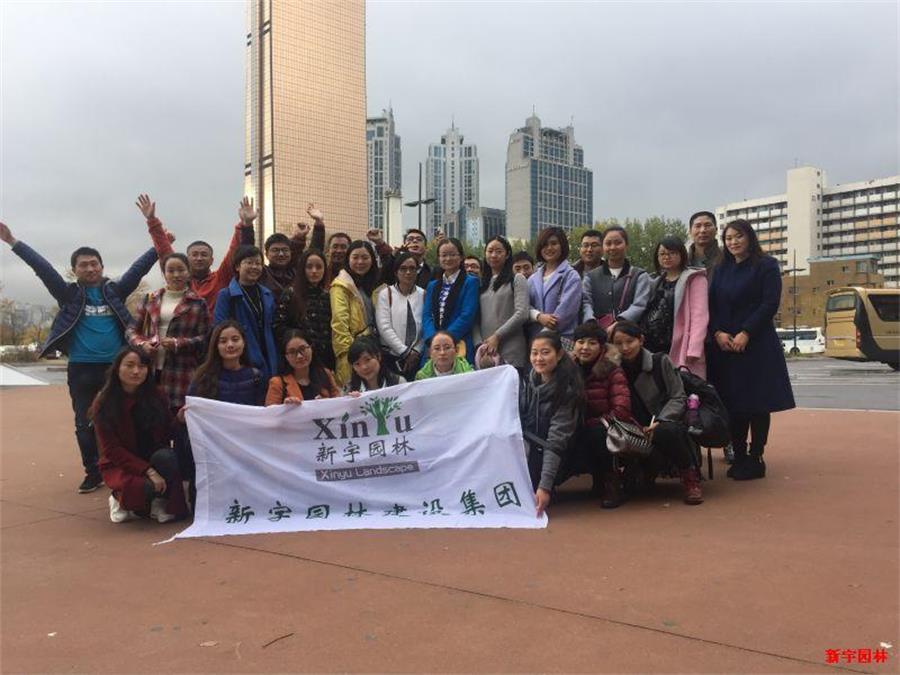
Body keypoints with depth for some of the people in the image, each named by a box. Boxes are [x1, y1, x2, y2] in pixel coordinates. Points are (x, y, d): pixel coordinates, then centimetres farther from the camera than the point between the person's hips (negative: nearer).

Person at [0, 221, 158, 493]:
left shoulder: (115, 291, 6)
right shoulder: (69, 294, 4)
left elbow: (139, 267, 1)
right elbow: (43, 268, -3)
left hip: (116, 367, 0)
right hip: (81, 369, 0)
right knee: (85, 424, 7)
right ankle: (93, 473, 18)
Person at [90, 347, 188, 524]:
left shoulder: (156, 397, -2)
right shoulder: (103, 404, -9)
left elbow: (167, 435, 2)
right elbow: (112, 450, -14)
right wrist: (148, 471, -24)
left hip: (154, 458, 2)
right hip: (120, 465, -2)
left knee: (166, 456, -34)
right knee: (142, 487, -34)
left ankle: (161, 501, -7)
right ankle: (121, 500, 3)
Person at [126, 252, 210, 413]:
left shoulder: (198, 303, 4)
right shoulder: (150, 299, 13)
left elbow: (205, 338, -2)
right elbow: (132, 329, 14)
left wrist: (179, 344, -16)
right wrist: (142, 344, -6)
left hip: (182, 375, -3)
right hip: (150, 371, 3)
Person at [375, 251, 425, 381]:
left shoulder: (423, 295, 7)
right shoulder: (385, 293, 1)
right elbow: (384, 328, -8)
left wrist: (416, 351, -8)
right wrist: (405, 352, -11)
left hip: (417, 358, 2)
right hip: (391, 356, -2)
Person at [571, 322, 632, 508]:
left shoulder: (612, 370, -10)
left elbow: (622, 411, -20)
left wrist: (592, 423, -19)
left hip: (606, 432, -3)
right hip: (578, 434, 3)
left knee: (596, 433, -35)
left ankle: (612, 481, -9)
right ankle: (598, 475, 7)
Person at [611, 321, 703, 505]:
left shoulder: (660, 362, -3)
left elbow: (678, 398, -3)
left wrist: (659, 423, -18)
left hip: (666, 423, -2)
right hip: (637, 433, 2)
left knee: (666, 432, -37)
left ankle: (690, 477, -8)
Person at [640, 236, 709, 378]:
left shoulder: (694, 279, 0)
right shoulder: (656, 281, 20)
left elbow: (699, 316, -11)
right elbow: (647, 313, 15)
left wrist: (693, 350, -22)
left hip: (678, 351, -6)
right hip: (651, 349, 6)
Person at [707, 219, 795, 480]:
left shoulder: (766, 266, 1)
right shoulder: (721, 270, 15)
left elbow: (770, 304, -8)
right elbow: (711, 305, 9)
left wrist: (745, 334, -16)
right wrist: (717, 333, -8)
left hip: (757, 345, -4)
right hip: (724, 346, 4)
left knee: (757, 403, -1)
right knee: (732, 404, 4)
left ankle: (755, 459, 6)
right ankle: (738, 457, 13)